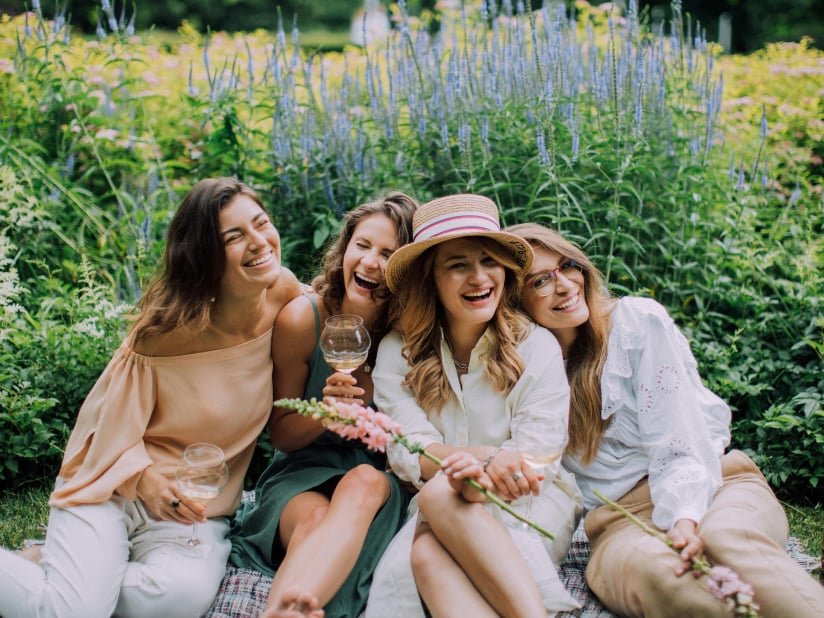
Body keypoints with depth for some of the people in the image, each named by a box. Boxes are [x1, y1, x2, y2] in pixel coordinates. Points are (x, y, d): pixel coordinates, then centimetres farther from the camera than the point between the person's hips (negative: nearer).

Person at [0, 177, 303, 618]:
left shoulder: (287, 299, -7)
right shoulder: (167, 327, -15)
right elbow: (115, 416, -3)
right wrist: (142, 477, -20)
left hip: (197, 510, 3)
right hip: (114, 485, -2)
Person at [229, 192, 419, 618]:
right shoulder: (302, 319, -10)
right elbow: (281, 435, -1)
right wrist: (327, 411, -23)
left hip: (379, 478, 0)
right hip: (303, 473, 0)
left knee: (365, 482, -38)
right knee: (315, 518, -37)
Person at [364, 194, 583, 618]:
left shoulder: (535, 345, -1)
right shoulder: (397, 352, 2)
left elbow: (538, 450, -7)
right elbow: (408, 451, -8)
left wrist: (478, 468, -29)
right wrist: (489, 456, -28)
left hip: (530, 503, -1)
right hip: (437, 514, 1)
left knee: (441, 492, -33)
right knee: (427, 555, -35)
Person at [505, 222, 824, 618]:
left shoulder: (639, 321, -1)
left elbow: (680, 442, -8)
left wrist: (687, 517, -26)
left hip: (715, 484, 0)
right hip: (621, 520, 1)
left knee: (726, 540, -38)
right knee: (650, 567, -37)